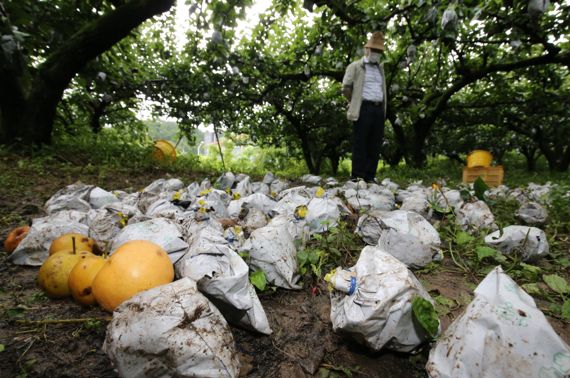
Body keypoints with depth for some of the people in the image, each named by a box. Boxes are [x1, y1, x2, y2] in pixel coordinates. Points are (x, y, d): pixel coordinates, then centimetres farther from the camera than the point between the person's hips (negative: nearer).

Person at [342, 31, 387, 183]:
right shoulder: (355, 66, 5)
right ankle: (357, 177, -4)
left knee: (375, 146, 2)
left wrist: (383, 108, 17)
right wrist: (355, 102, 4)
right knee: (360, 145, -6)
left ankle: (370, 177, 7)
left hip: (379, 110, 6)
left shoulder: (380, 67, 23)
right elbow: (346, 88, -4)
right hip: (364, 109, -6)